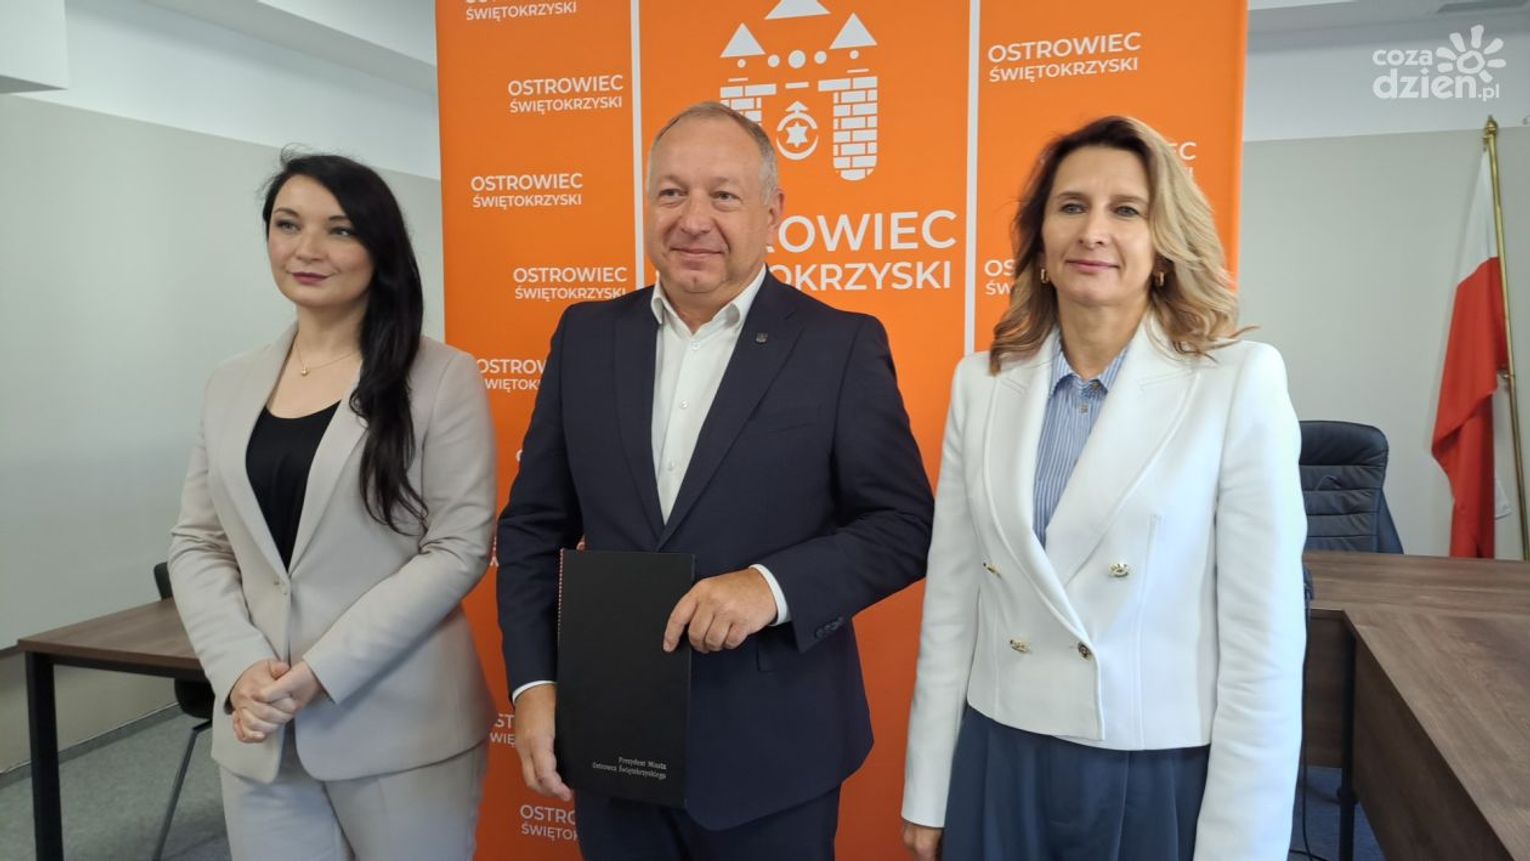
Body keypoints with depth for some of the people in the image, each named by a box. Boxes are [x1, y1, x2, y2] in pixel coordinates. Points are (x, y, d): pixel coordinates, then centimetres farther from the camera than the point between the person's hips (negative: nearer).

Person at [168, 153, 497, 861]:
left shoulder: (441, 377, -6)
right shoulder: (232, 385, 8)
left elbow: (459, 548, -11)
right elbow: (195, 546, 9)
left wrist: (324, 670, -15)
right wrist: (238, 668, -7)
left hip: (401, 727, -4)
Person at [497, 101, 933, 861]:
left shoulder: (842, 346, -7)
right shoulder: (586, 336, 3)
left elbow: (905, 527, -7)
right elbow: (533, 526, 6)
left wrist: (774, 585, -22)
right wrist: (534, 683, -2)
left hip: (771, 752, -3)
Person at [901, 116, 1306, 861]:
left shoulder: (1241, 381, -11)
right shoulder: (982, 382, -1)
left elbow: (1263, 638, -10)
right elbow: (951, 599, 2)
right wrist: (927, 797, 6)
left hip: (1163, 779, -3)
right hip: (997, 769, 3)